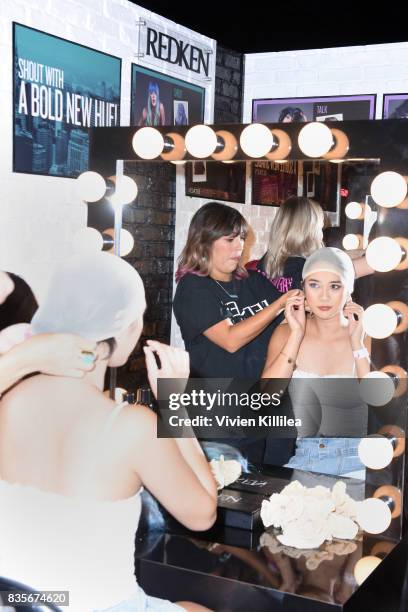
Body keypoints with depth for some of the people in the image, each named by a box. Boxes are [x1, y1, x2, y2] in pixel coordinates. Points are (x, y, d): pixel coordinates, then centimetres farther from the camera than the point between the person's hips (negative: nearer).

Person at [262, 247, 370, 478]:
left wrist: (357, 344, -13)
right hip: (301, 459, 2)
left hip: (355, 461, -2)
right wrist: (296, 335, -11)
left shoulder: (368, 337, -2)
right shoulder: (286, 334, 3)